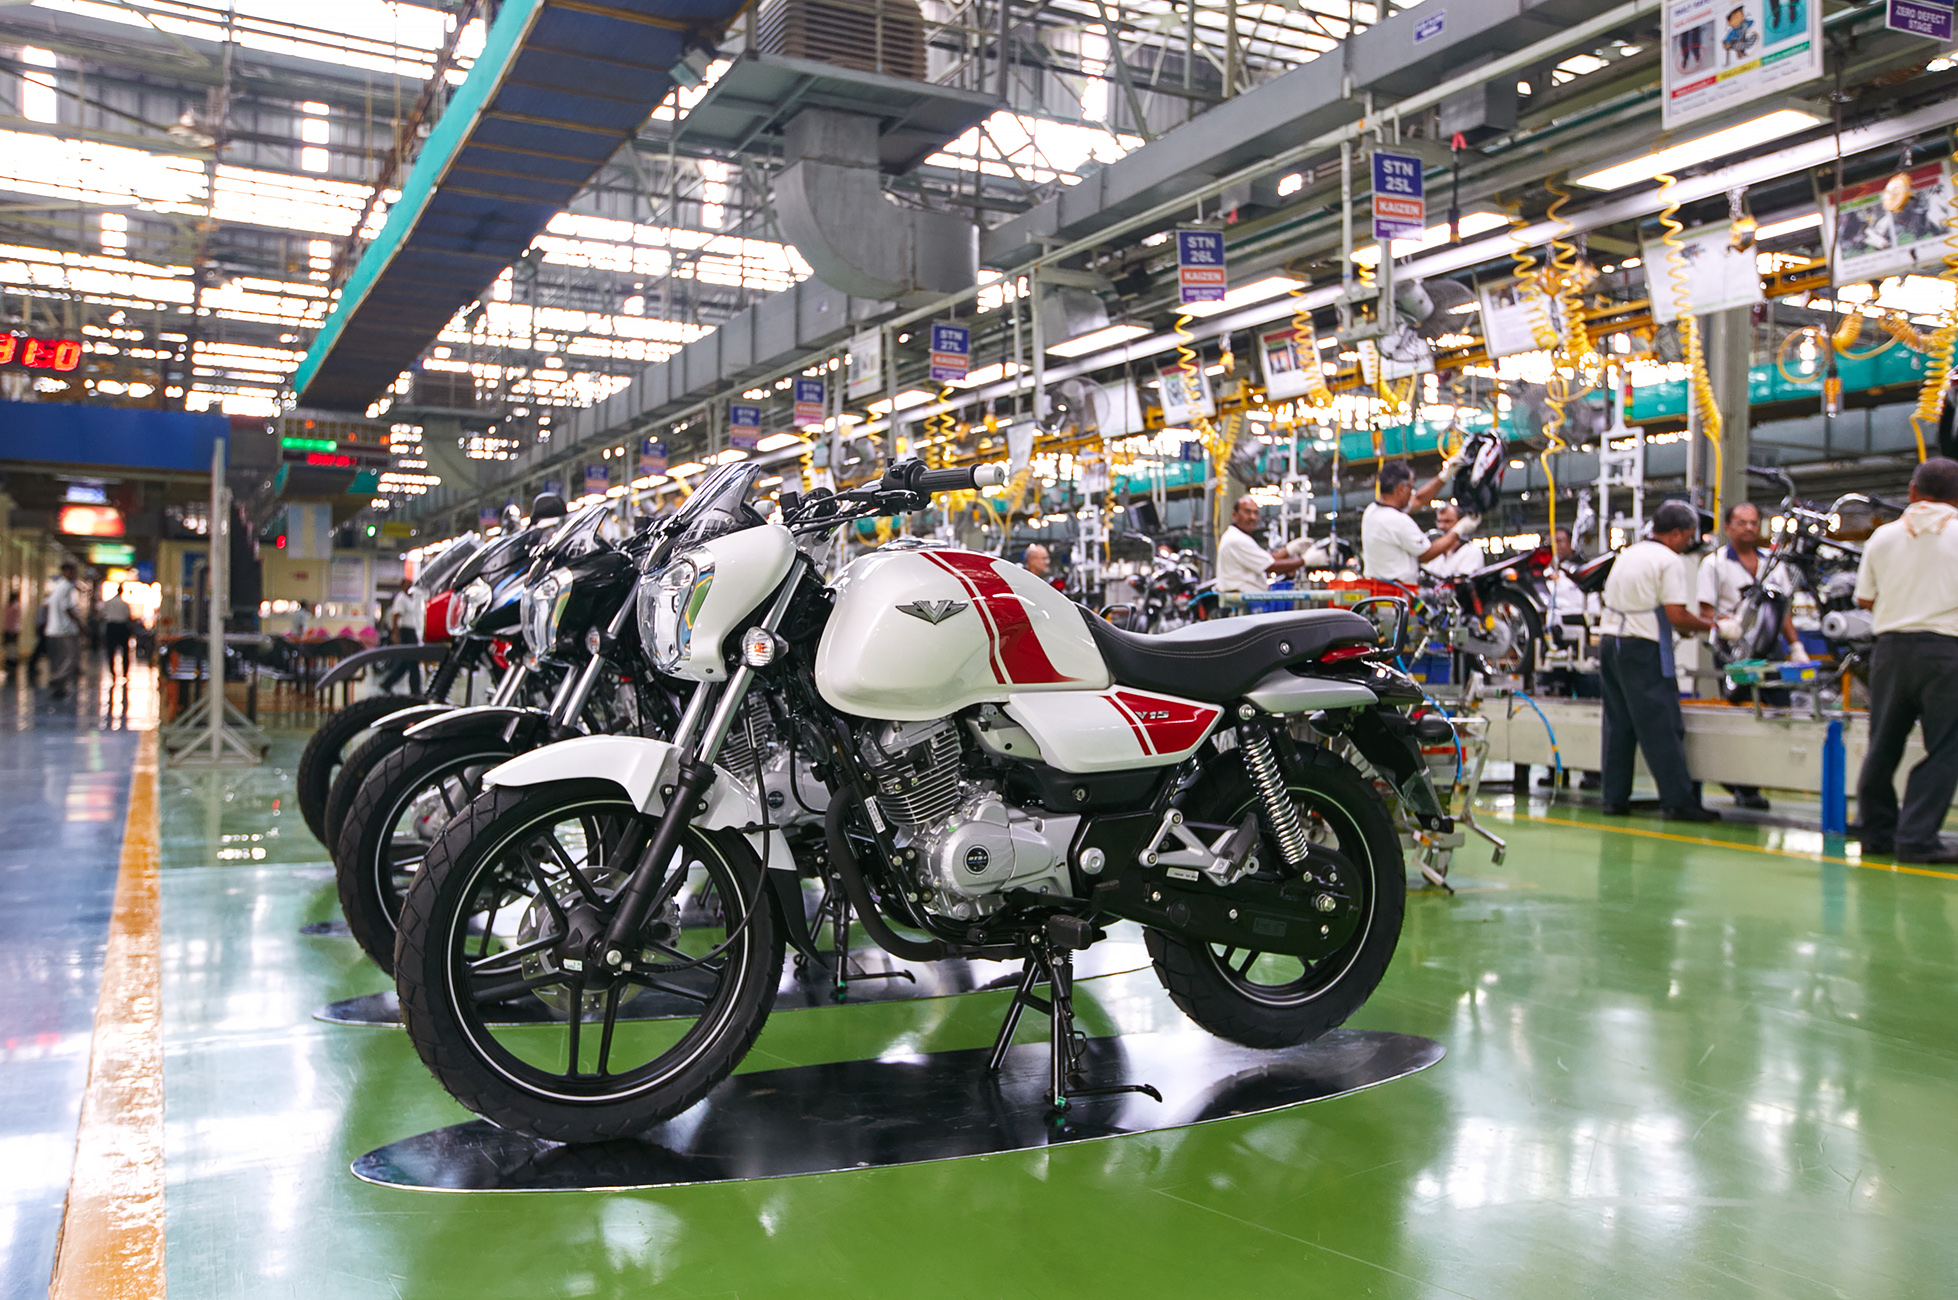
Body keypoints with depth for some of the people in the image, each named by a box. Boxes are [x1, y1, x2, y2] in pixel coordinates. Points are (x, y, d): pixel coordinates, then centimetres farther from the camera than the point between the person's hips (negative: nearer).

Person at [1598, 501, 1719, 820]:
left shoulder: (1627, 554, 16)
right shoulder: (1669, 561, -8)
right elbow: (1676, 615, -15)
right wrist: (1712, 626, 2)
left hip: (1611, 640, 8)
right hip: (1643, 650, -8)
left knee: (1618, 724, 11)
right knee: (1662, 727, -5)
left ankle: (1615, 798, 13)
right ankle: (1679, 801, -4)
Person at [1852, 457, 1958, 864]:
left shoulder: (1884, 536, 4)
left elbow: (1864, 599, 8)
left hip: (1891, 646, 4)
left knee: (1883, 745, 13)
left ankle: (1876, 832, 19)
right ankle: (1916, 838, -5)